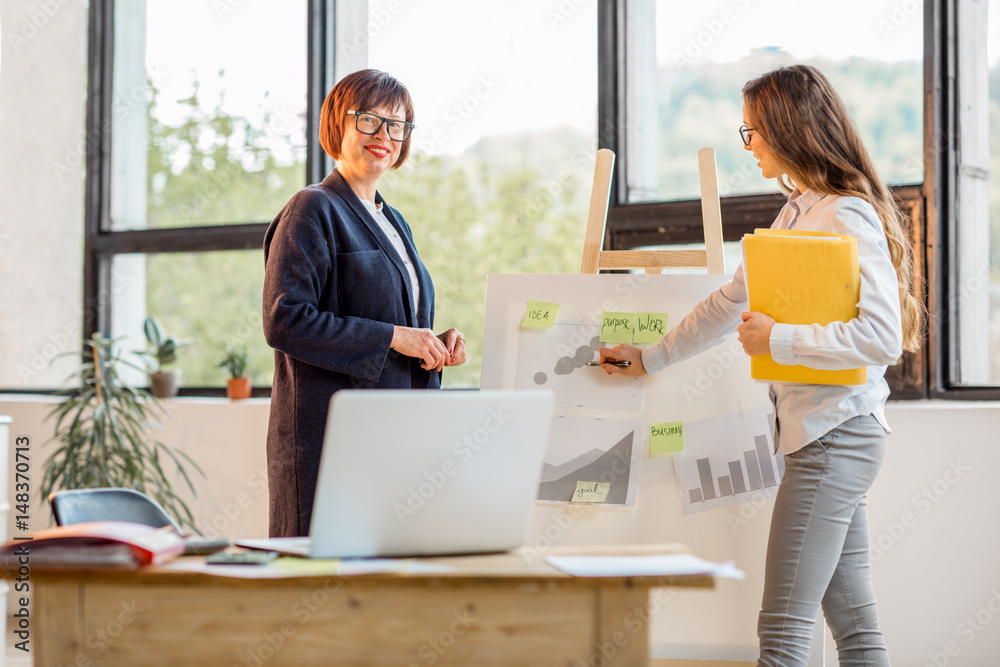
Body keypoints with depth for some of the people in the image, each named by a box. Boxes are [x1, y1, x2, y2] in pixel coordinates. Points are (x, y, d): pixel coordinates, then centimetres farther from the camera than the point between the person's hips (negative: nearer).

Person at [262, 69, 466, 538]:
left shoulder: (393, 222, 21)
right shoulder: (313, 210, -6)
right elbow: (284, 321, -16)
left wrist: (436, 343, 7)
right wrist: (393, 337, -16)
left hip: (396, 436, 8)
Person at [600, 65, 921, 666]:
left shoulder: (848, 219, -13)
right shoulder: (796, 214, 17)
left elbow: (883, 337, -22)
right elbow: (731, 303, 27)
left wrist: (778, 340, -17)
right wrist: (649, 358, 30)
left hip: (837, 434, -9)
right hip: (822, 436, 9)